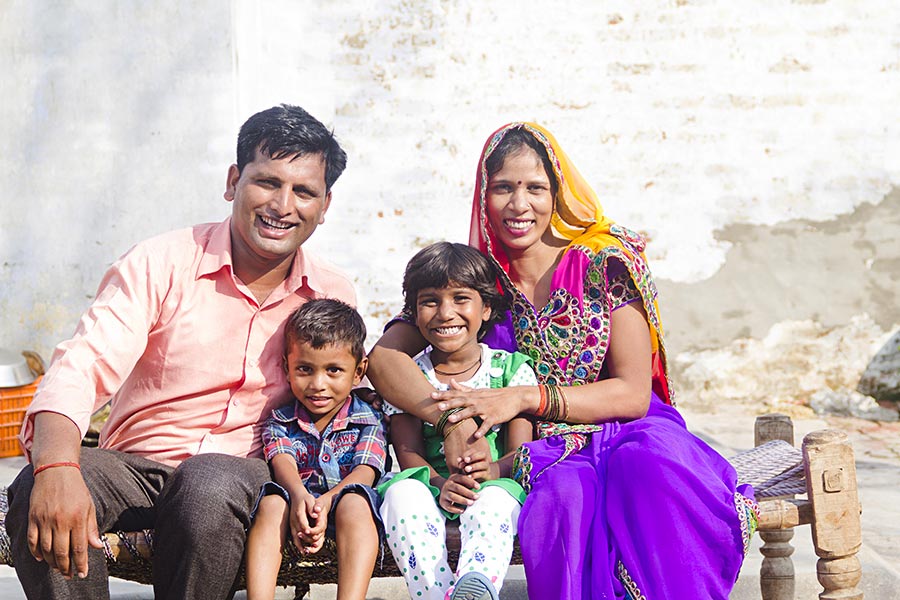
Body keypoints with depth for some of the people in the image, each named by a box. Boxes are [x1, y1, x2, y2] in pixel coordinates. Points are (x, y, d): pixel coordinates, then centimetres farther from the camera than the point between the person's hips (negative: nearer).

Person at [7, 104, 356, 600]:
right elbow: (81, 368, -18)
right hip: (134, 462, 0)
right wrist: (57, 466, -39)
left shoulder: (336, 298, 4)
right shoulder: (161, 263, -5)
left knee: (209, 487, -36)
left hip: (244, 471, 1)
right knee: (37, 494, -32)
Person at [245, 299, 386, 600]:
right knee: (272, 501, -29)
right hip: (297, 499, 2)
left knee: (354, 502, -34)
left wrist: (325, 502, -30)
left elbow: (365, 471, -9)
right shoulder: (280, 420, 11)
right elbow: (283, 462, -8)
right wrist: (300, 497, -33)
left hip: (343, 499, -1)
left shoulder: (368, 419, 7)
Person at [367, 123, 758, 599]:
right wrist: (453, 416, -26)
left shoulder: (605, 262, -5)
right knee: (564, 491, -34)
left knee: (650, 467, -34)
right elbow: (382, 358, -8)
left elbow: (634, 393, -8)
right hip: (539, 453, 0)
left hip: (624, 432, 0)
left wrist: (524, 397, -19)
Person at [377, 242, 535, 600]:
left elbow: (522, 450, -2)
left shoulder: (511, 369, 6)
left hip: (497, 485, -1)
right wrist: (441, 485, -23)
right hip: (433, 487, 2)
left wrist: (494, 470, -27)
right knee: (403, 493, -32)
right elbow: (408, 452, -1)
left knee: (494, 501, -36)